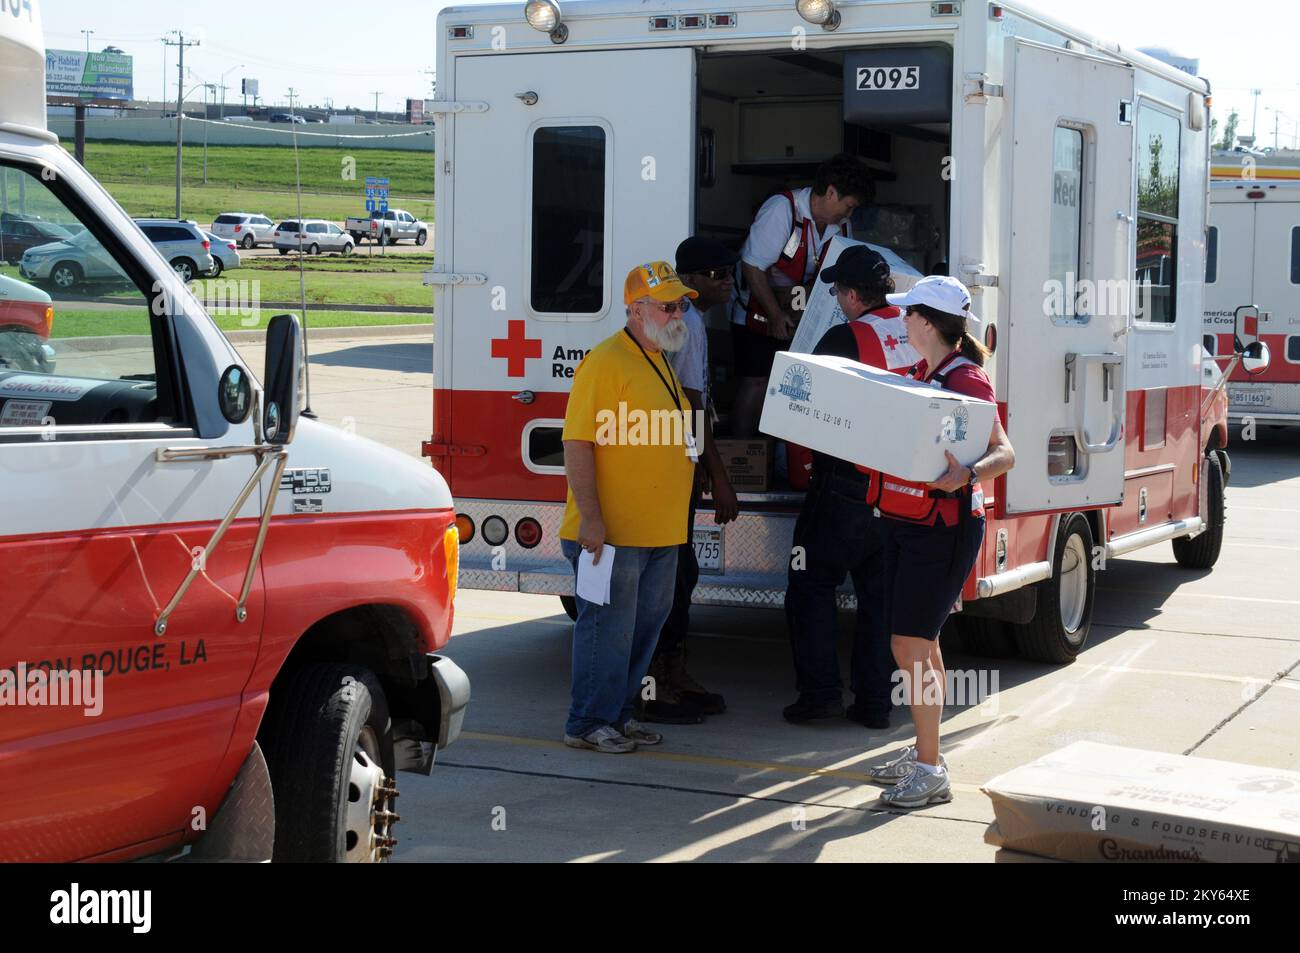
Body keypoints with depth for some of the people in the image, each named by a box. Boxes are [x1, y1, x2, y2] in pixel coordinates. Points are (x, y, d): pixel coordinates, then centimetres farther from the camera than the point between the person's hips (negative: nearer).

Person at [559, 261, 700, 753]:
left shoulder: (661, 361, 16)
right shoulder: (606, 362, -13)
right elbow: (578, 443, -18)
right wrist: (590, 518, -23)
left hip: (659, 532, 9)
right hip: (611, 532, -9)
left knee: (645, 625, 14)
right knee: (608, 626, -3)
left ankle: (619, 713, 26)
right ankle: (588, 723, 8)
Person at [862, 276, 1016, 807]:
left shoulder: (966, 380, -15)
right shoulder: (923, 374, 11)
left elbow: (1004, 453, -23)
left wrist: (967, 475, -41)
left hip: (943, 529, -9)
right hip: (905, 523, 9)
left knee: (910, 647, -9)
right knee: (920, 645, 15)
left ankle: (931, 773, -2)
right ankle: (923, 754, 26)